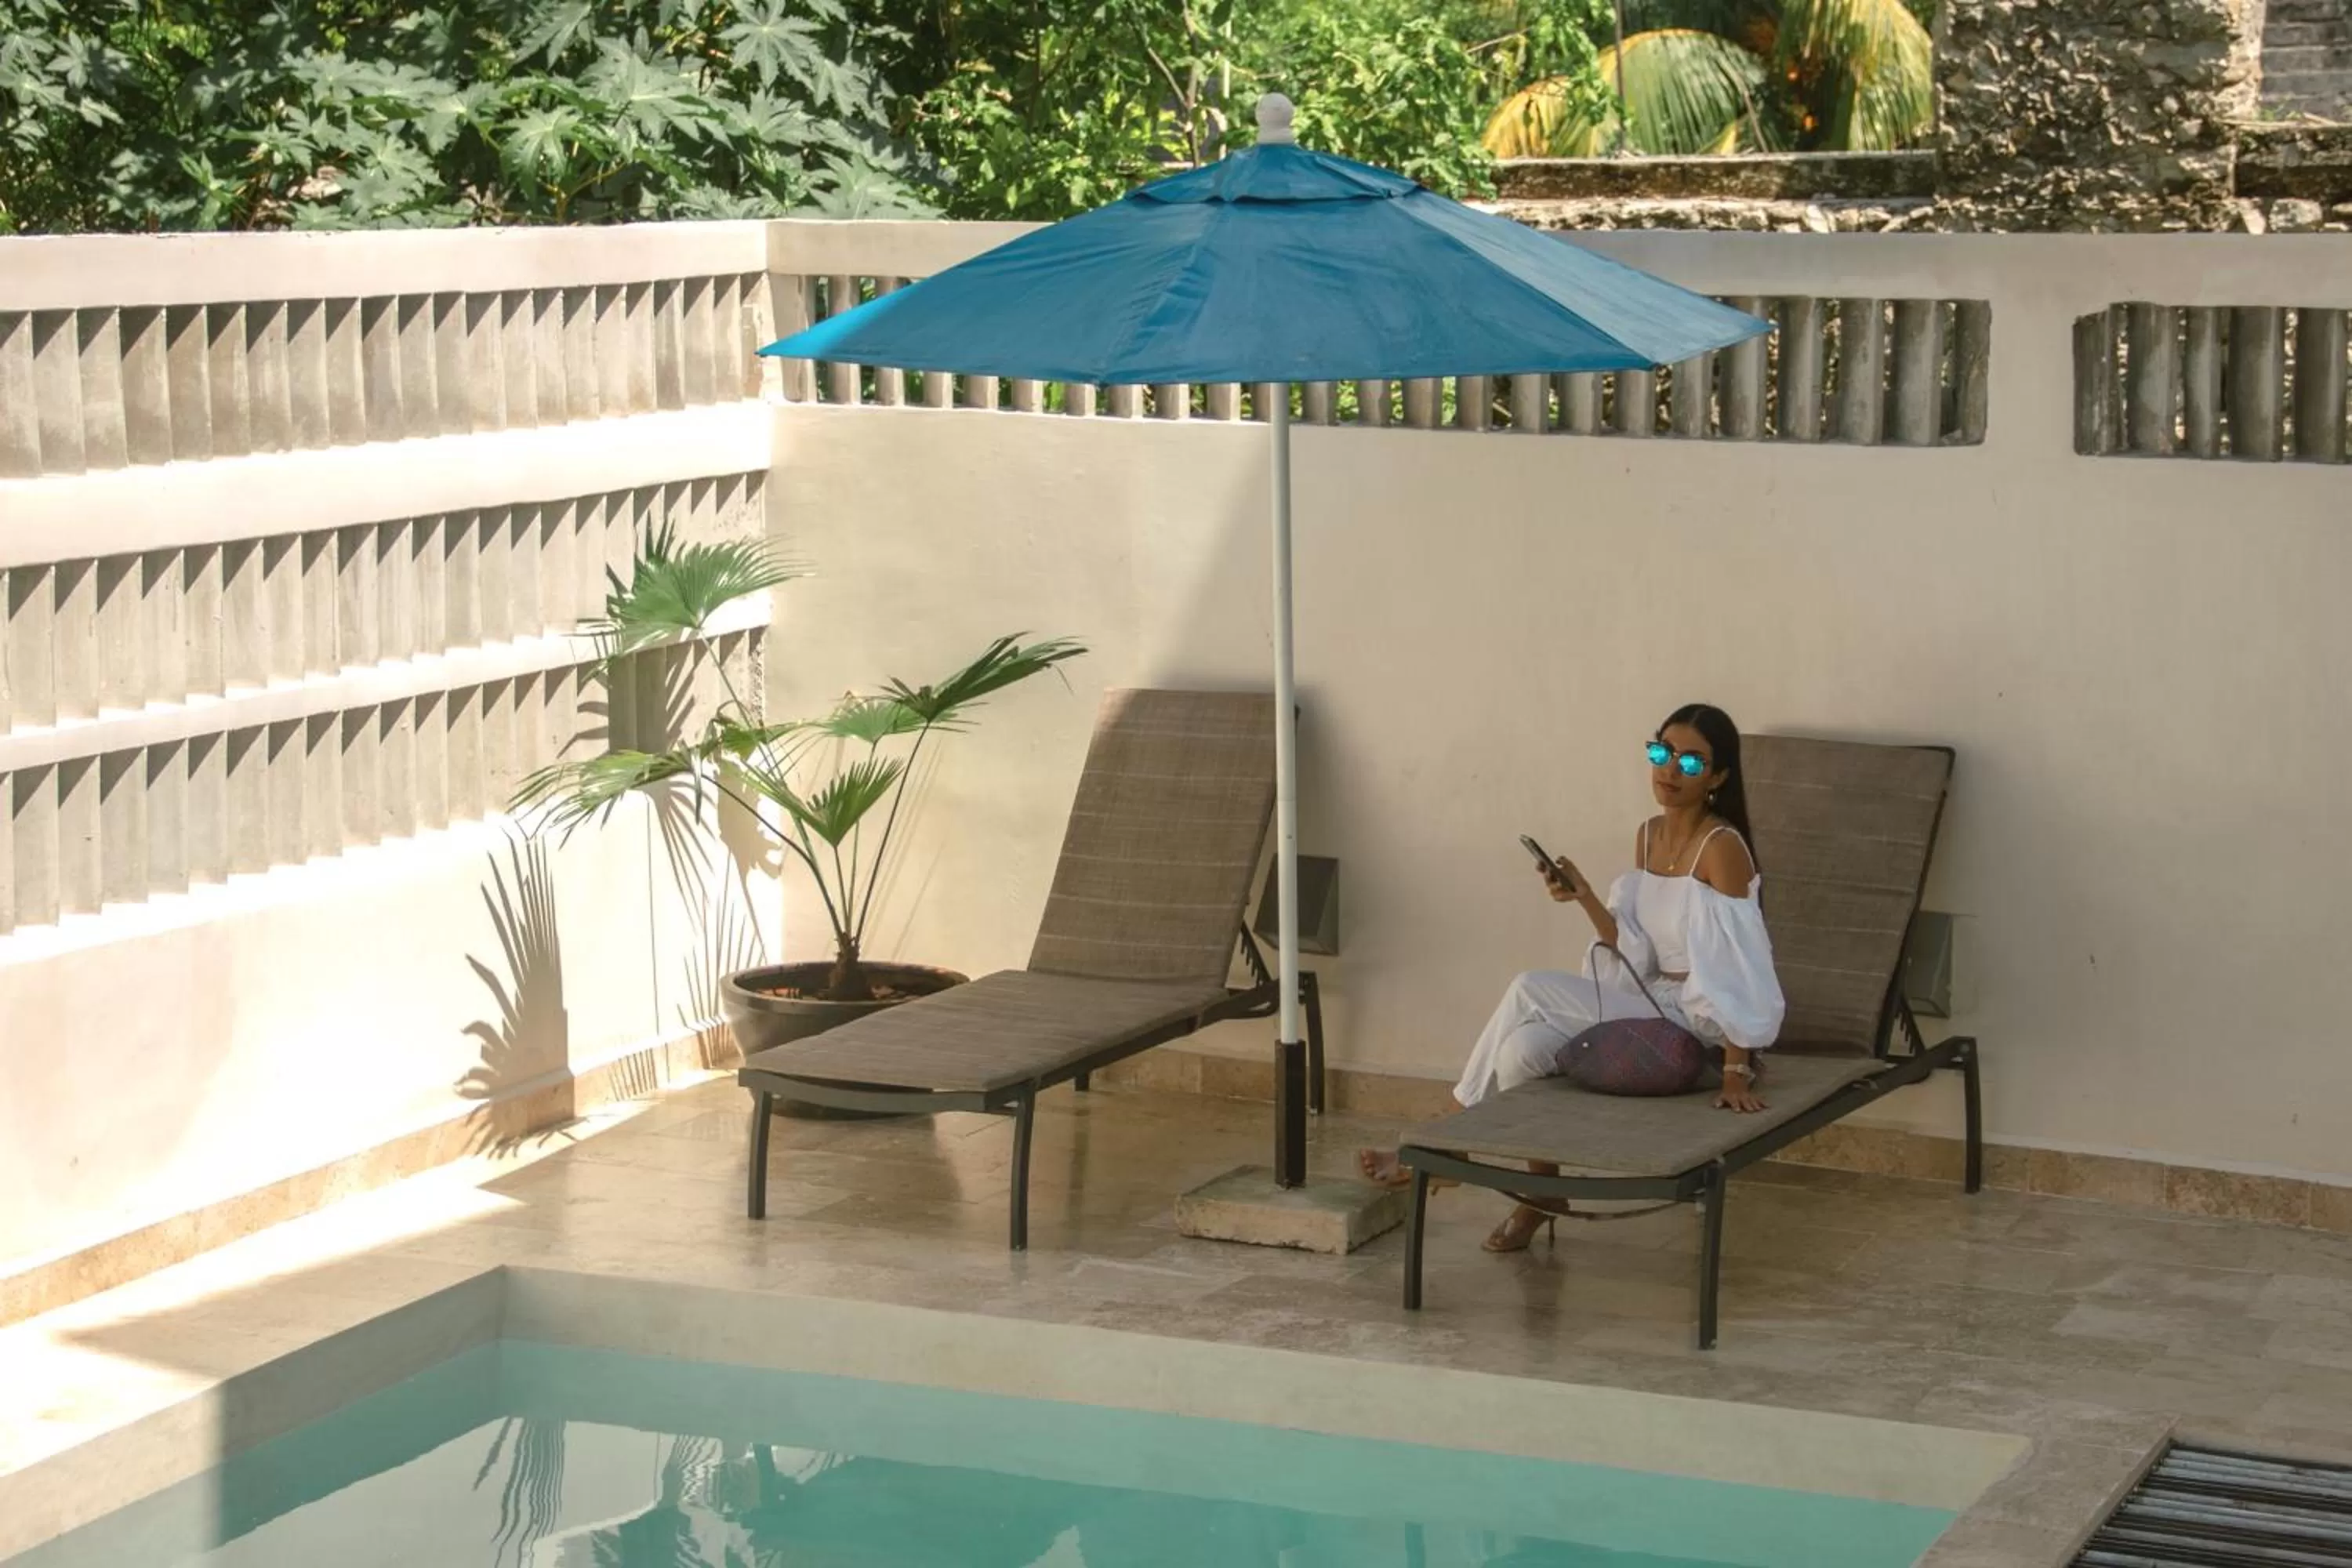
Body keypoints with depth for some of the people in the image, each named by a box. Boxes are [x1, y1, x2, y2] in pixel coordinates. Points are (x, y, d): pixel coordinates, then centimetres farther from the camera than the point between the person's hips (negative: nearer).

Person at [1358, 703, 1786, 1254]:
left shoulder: (1722, 848, -16)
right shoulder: (1650, 835, 8)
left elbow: (1739, 967, -22)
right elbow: (1637, 955, 7)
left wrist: (1738, 1071, -28)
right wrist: (1584, 898, -8)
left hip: (1699, 1019, -7)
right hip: (1655, 1004, 7)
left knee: (1530, 992, -19)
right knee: (1525, 1047, -18)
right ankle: (1539, 1193, -1)